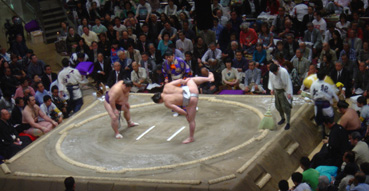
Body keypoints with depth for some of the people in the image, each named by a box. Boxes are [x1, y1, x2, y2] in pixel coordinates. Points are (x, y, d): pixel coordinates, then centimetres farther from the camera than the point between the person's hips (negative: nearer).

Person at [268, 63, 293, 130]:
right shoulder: (271, 72, -9)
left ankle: (288, 123, 1)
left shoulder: (284, 72, -26)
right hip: (276, 90, 6)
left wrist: (289, 93, -17)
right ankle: (282, 118, 38)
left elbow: (288, 83, -19)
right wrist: (271, 89, 2)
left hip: (284, 91, -6)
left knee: (285, 107, -6)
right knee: (278, 106, 15)